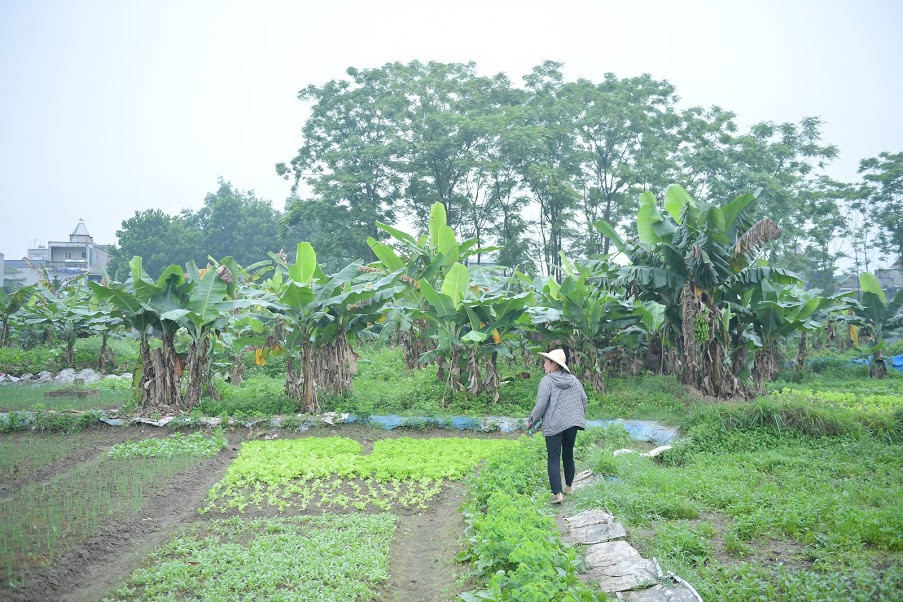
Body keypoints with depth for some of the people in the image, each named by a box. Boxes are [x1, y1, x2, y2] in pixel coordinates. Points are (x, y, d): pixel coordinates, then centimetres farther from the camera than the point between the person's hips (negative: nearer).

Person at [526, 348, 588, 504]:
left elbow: (541, 405, -14)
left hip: (553, 425, -6)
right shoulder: (573, 379, 8)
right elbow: (583, 399, 10)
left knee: (554, 459, -2)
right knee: (568, 456, 19)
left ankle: (558, 494, -8)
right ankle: (569, 488, 30)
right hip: (572, 423, 6)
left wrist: (531, 421, -1)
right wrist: (581, 417, 24)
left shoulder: (547, 381, -11)